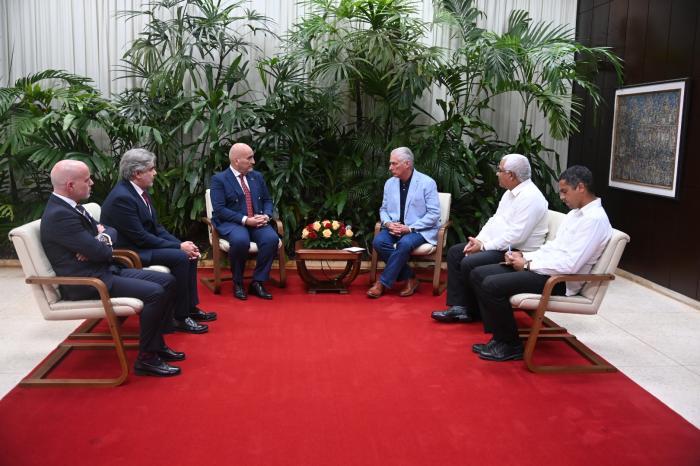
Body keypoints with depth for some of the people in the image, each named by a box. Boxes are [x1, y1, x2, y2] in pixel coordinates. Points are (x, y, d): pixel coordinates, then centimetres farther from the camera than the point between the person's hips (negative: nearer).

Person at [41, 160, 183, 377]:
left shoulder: (69, 206, 12)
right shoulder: (59, 215, -20)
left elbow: (110, 230, 14)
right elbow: (100, 252, -22)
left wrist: (102, 239, -9)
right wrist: (103, 240, 2)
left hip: (103, 271, 10)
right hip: (87, 283, -10)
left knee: (167, 281, 3)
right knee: (154, 293, -23)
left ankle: (156, 343, 12)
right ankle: (146, 358, -10)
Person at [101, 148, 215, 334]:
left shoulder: (139, 191, 6)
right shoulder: (122, 197, -23)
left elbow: (156, 227, 9)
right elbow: (140, 237, -24)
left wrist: (181, 244, -6)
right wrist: (178, 246, -19)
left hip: (141, 246, 10)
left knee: (189, 254, 2)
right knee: (180, 258, -23)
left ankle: (191, 308, 10)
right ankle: (179, 318, -13)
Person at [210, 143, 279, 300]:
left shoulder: (257, 177, 14)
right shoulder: (219, 179, -3)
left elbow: (267, 200, 19)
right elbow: (219, 210, -12)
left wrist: (266, 215, -5)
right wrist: (245, 220, -20)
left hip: (256, 221, 4)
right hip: (231, 223, -4)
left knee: (272, 238, -27)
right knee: (241, 240, -37)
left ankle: (257, 282, -14)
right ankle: (238, 283, -13)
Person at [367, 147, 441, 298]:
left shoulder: (427, 183, -9)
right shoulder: (390, 183, 7)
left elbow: (434, 214, -12)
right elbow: (384, 209, 15)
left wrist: (410, 228, -20)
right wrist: (388, 223, -9)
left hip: (419, 229, -5)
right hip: (394, 228, 5)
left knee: (404, 244, -36)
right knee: (378, 241, -25)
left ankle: (383, 283, -20)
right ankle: (409, 278, -11)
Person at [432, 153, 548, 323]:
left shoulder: (530, 197, -20)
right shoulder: (510, 192, 12)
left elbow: (516, 236, -25)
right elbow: (495, 219, 17)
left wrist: (483, 247, -18)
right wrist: (478, 240, 0)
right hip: (497, 245, 11)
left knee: (469, 263, -24)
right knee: (454, 252, 5)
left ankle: (473, 311, -2)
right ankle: (458, 307, 1)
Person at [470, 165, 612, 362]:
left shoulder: (595, 219, -15)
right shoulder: (576, 213, 15)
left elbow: (570, 265, -23)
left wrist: (527, 264, -14)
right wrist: (523, 256, 4)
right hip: (545, 267, 10)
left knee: (492, 285, -25)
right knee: (478, 274, 1)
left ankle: (511, 346, -6)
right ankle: (500, 337, 2)